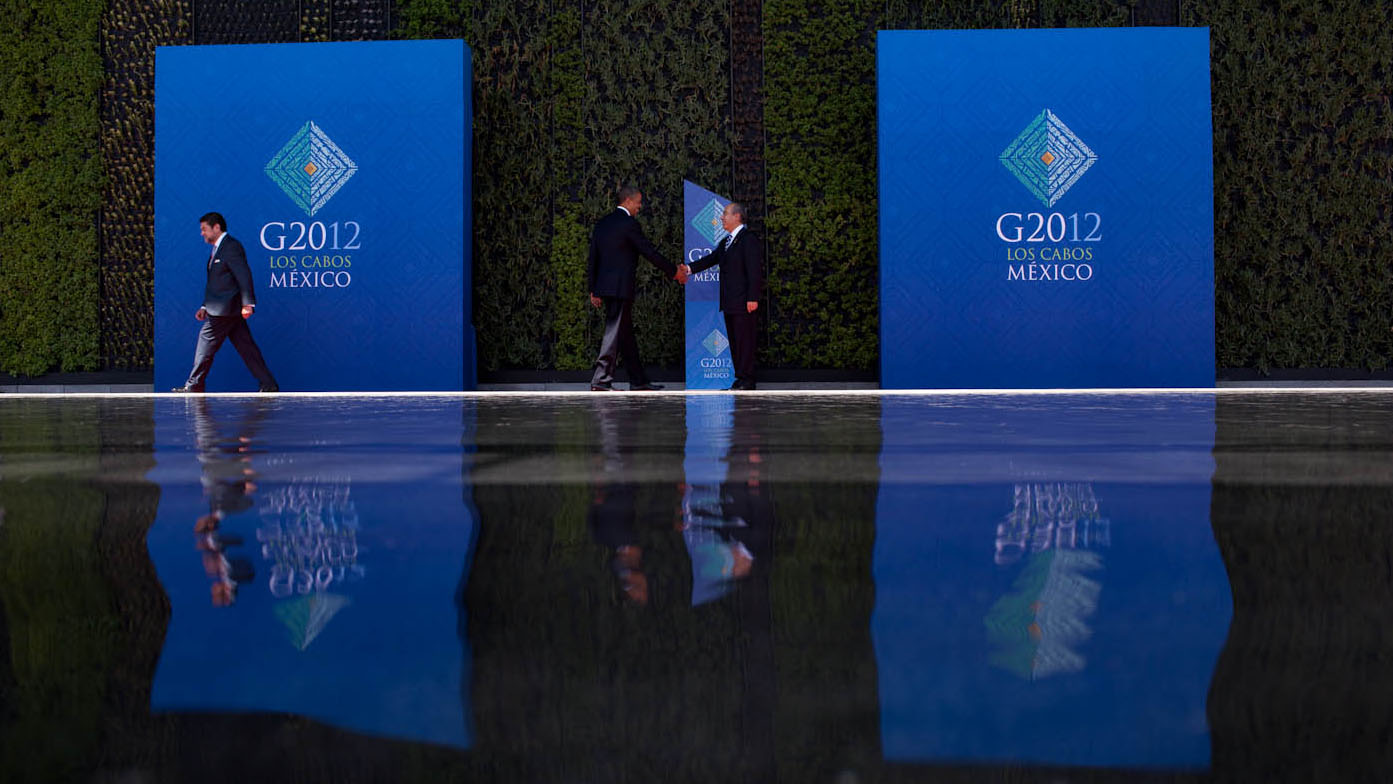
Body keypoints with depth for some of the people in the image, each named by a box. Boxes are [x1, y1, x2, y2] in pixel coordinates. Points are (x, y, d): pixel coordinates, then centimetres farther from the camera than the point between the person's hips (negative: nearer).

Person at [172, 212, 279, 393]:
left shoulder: (231, 247, -12)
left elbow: (244, 276, -20)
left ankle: (193, 386, 7)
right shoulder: (217, 249, 20)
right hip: (219, 309, 10)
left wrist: (247, 304, -27)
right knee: (246, 347, 6)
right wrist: (205, 307, 20)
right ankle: (268, 385, 5)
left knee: (206, 343, -2)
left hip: (225, 310, -10)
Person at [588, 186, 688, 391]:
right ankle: (600, 380, -6)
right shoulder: (629, 224, -11)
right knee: (615, 332, -5)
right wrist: (674, 273, 1)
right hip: (621, 286, -9)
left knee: (625, 333, 12)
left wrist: (594, 290, 18)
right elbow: (649, 252, -10)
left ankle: (638, 380, 17)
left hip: (604, 285, 9)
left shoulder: (602, 223, 14)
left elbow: (593, 258, 15)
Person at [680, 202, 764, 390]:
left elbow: (754, 270, -15)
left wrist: (753, 298, -20)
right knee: (734, 341, 11)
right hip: (729, 302, 9)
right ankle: (740, 378, 16)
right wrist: (690, 269, -4)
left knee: (745, 340, -7)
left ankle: (747, 380, -4)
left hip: (744, 302, -9)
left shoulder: (749, 239, -10)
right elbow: (711, 259, 11)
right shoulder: (726, 242, 19)